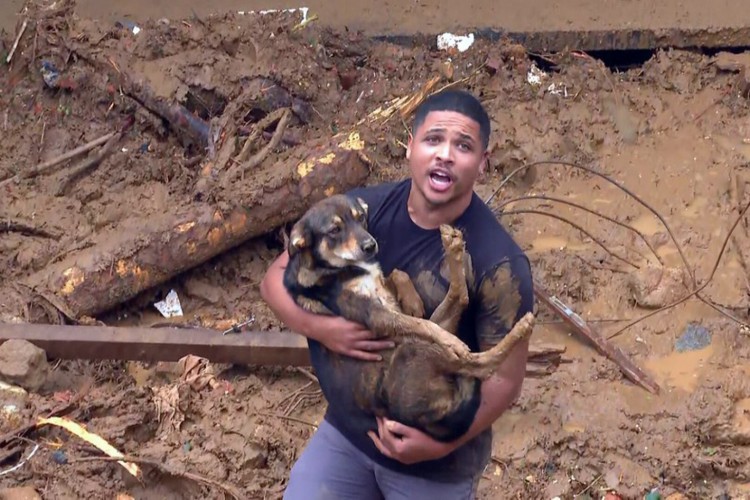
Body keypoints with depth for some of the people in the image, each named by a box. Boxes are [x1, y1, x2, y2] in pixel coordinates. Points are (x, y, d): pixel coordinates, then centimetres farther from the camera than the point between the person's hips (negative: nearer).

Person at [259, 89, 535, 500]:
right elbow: (277, 278, -2)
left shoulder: (499, 263, -22)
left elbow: (505, 378, -16)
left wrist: (443, 443, -27)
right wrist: (319, 327, -22)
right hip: (345, 432, 4)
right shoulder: (361, 211, -10)